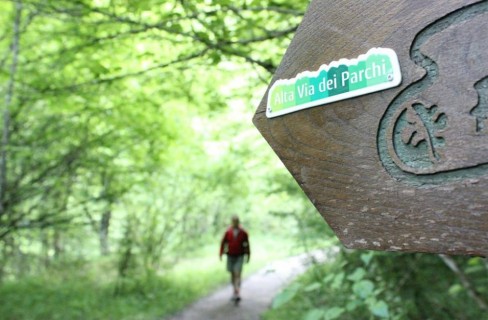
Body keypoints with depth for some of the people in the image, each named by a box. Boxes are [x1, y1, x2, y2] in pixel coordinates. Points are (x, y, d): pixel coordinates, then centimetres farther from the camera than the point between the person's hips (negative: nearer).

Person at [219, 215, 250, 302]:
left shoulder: (243, 233, -7)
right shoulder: (228, 232, -6)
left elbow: (247, 244, 4)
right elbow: (223, 243, 2)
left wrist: (248, 255, 8)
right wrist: (221, 254, 0)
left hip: (239, 257, -2)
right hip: (230, 256, 2)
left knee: (238, 274, -14)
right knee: (232, 274, 13)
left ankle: (237, 294, -19)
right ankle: (235, 292, 29)